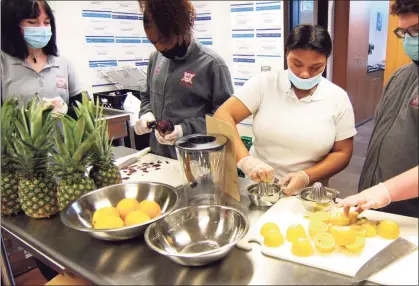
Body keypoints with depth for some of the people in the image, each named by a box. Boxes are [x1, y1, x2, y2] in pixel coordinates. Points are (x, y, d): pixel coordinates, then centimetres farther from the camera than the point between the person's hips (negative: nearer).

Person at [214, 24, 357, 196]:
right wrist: (245, 159, -26)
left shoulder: (338, 98, -2)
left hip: (307, 196, 2)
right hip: (257, 187, -1)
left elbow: (343, 153, 2)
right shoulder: (265, 83, -5)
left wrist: (306, 177, -15)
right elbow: (222, 117, -11)